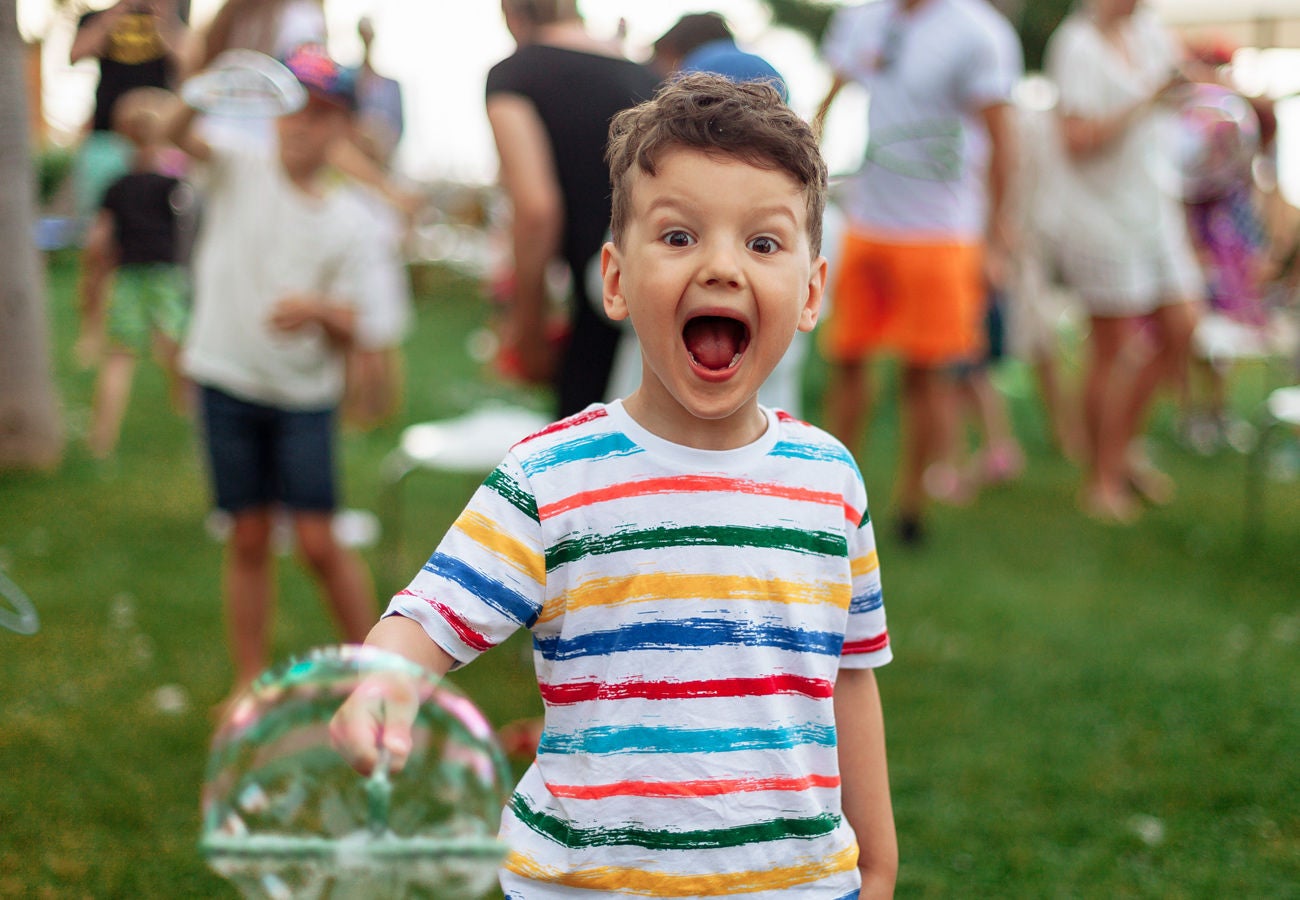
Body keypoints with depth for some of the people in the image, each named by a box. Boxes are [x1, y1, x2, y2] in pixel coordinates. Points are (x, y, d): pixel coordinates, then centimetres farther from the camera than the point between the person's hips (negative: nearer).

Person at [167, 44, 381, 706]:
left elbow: (352, 330, -3)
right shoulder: (240, 169, -3)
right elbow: (181, 135, -24)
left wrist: (319, 310, -24)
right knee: (248, 537, 7)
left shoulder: (346, 220, -2)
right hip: (229, 383, 1)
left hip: (304, 395, -1)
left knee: (318, 541, -5)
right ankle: (249, 682, 19)